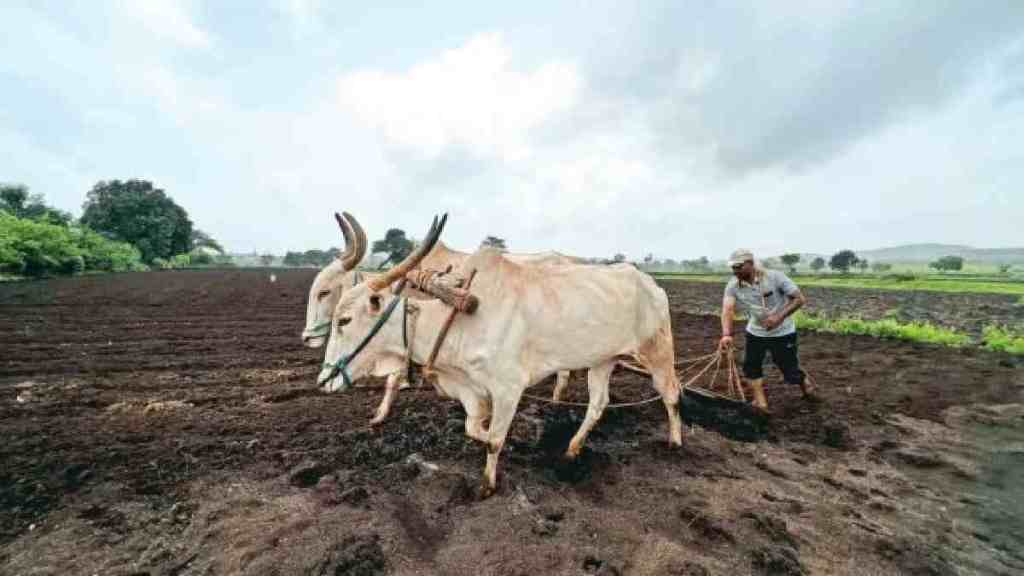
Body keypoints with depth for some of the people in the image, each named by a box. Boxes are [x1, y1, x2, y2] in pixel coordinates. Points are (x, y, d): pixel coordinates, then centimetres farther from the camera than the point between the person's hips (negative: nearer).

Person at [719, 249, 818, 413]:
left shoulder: (774, 277, -21)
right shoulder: (733, 286, -16)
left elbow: (800, 298, -17)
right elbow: (727, 310, -29)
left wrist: (779, 317, -31)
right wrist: (726, 334, -45)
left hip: (782, 332, -3)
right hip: (755, 332, 3)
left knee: (790, 371, 6)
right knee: (751, 367, -2)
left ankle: (806, 384, 40)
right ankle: (761, 404, 13)